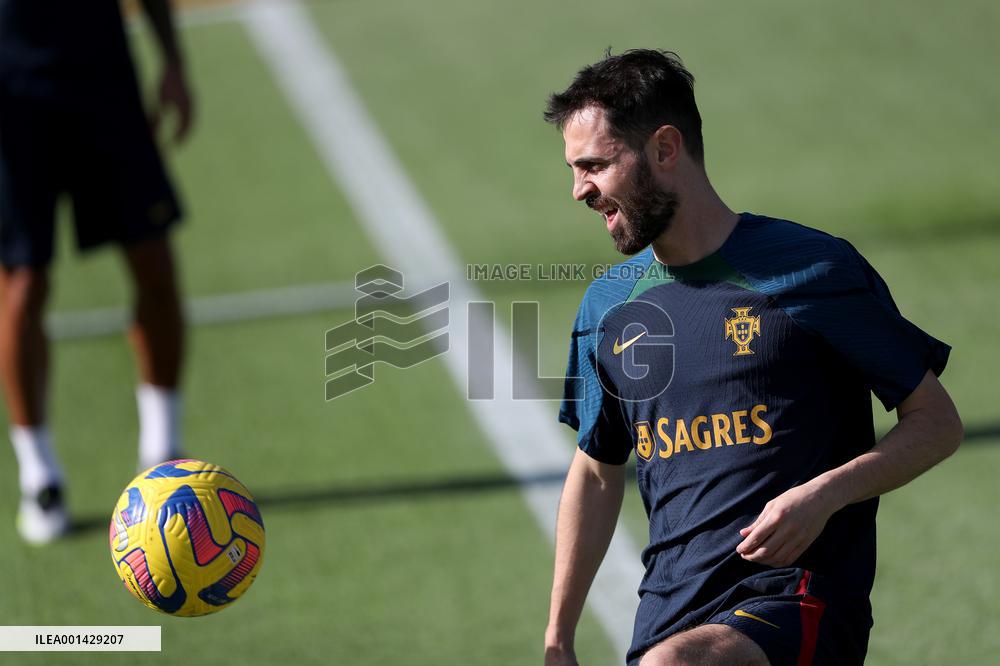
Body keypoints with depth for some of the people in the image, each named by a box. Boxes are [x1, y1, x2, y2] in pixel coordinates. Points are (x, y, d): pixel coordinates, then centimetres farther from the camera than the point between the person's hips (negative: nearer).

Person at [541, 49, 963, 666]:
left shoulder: (815, 268, -4)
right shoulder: (607, 308, 12)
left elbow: (937, 423, 0)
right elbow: (598, 474, 24)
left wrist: (824, 494, -16)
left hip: (800, 609, -6)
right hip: (669, 614, 7)